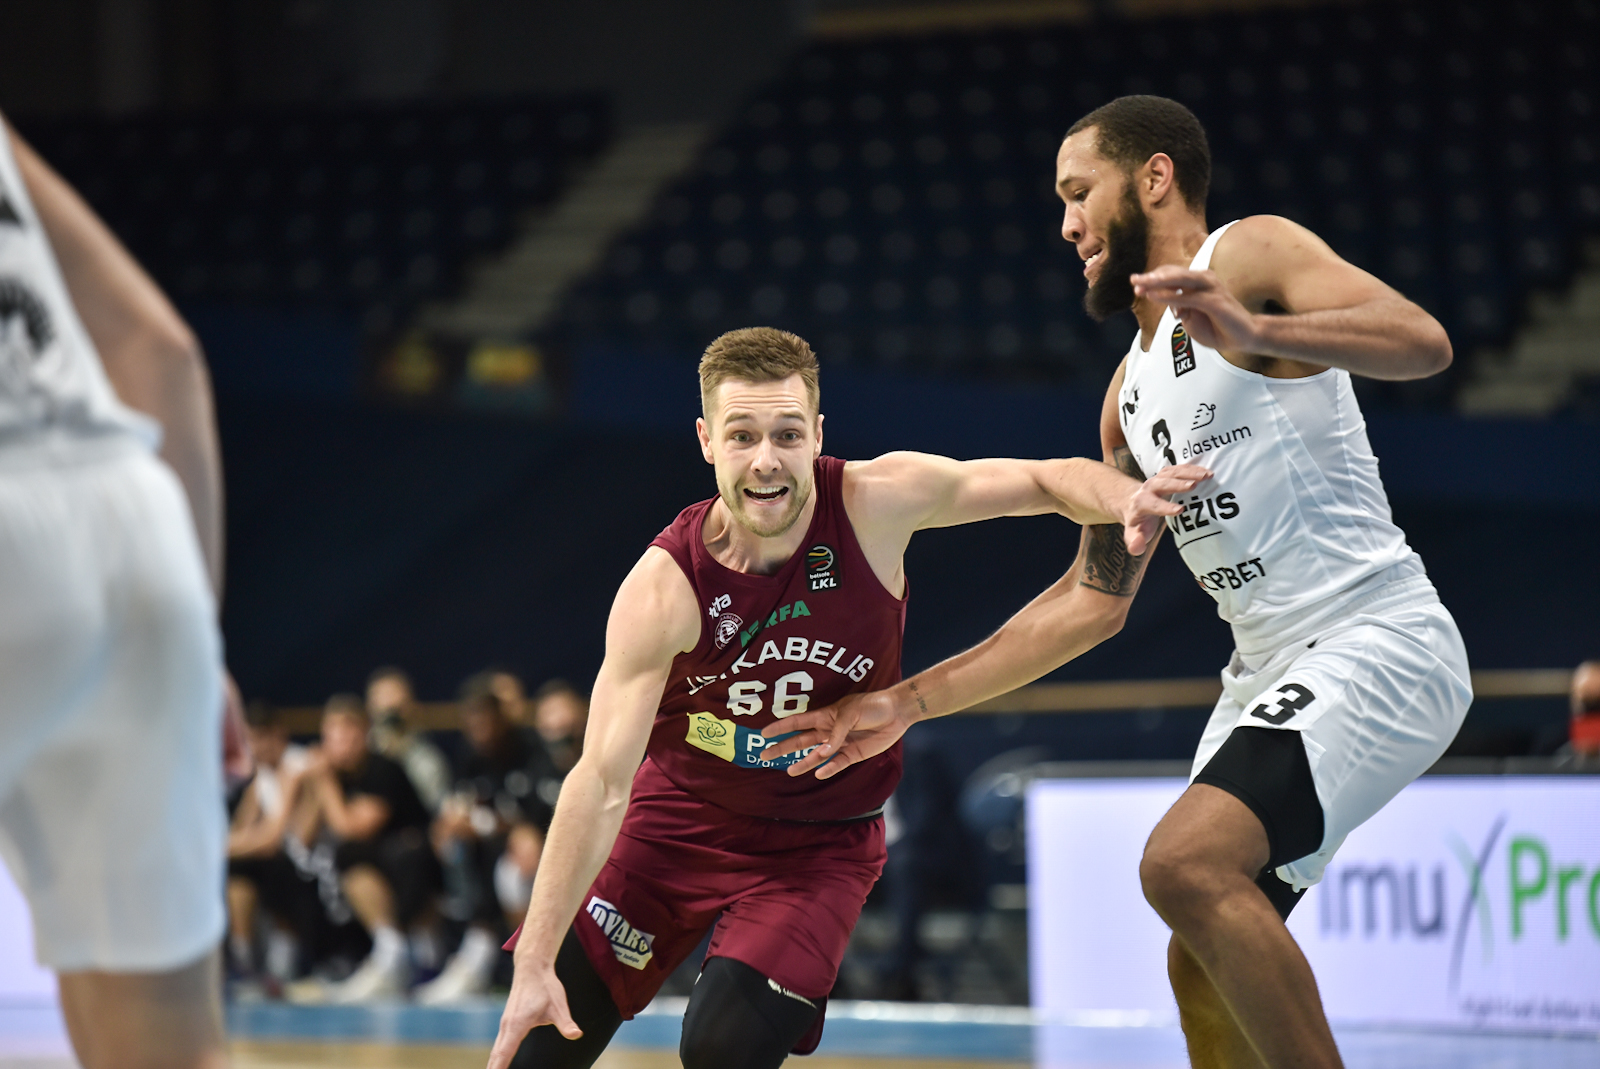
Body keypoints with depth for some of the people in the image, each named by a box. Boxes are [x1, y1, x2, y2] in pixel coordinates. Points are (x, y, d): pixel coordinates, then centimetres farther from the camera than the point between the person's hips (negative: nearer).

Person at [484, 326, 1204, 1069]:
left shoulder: (876, 503, -21)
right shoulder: (665, 587, -24)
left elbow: (1048, 480, -10)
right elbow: (600, 783, -25)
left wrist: (1123, 499, -35)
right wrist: (533, 966, -29)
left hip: (817, 842, 0)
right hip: (679, 816, 0)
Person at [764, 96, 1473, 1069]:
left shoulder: (1253, 254, -5)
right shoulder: (1133, 395, 21)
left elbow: (1423, 340, -22)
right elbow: (1093, 596, 25)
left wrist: (1255, 332, -39)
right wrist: (910, 702, 21)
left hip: (1377, 641, -9)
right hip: (1272, 671, 10)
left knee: (1188, 864, -26)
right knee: (1203, 971, 8)